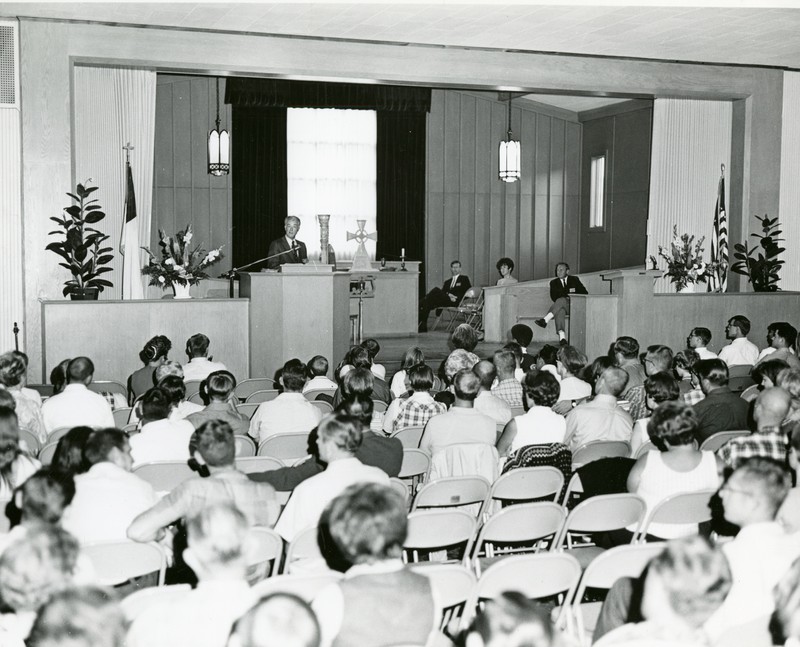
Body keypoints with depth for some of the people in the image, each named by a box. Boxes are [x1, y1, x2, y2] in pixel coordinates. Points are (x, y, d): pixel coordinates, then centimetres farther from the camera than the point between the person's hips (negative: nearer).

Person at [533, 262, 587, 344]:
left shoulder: (574, 280, 18)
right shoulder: (554, 282, 19)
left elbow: (584, 293, 10)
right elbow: (554, 297, 4)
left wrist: (573, 295, -7)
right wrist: (567, 295, -10)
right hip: (561, 306, 1)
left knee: (561, 300, -35)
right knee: (560, 310, -38)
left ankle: (545, 320, -47)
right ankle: (562, 337, -54)